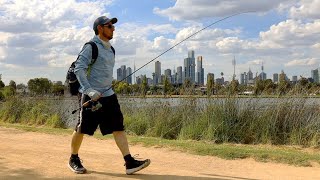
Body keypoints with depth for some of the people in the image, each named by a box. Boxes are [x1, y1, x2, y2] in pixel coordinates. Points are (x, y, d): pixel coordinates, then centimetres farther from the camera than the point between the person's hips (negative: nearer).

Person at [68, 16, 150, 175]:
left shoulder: (110, 49, 17)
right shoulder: (91, 47, -8)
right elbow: (78, 69, -16)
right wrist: (89, 90, -26)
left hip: (108, 95, 7)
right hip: (90, 96, -7)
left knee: (118, 127, -3)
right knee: (82, 129, 2)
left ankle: (130, 162, -6)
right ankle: (73, 160, 23)